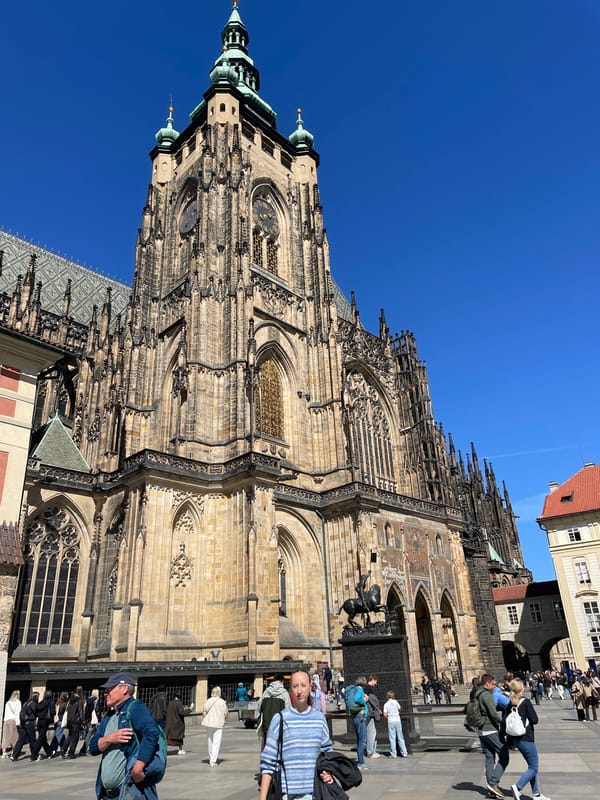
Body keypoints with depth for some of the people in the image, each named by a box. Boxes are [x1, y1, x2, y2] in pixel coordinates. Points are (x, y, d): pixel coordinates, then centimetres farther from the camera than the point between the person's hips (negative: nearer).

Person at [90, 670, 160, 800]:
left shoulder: (136, 708, -10)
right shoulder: (108, 717, 17)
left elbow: (151, 733, -25)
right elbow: (93, 747, 8)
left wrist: (138, 768, -29)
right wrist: (110, 738, -11)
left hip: (131, 789, -8)